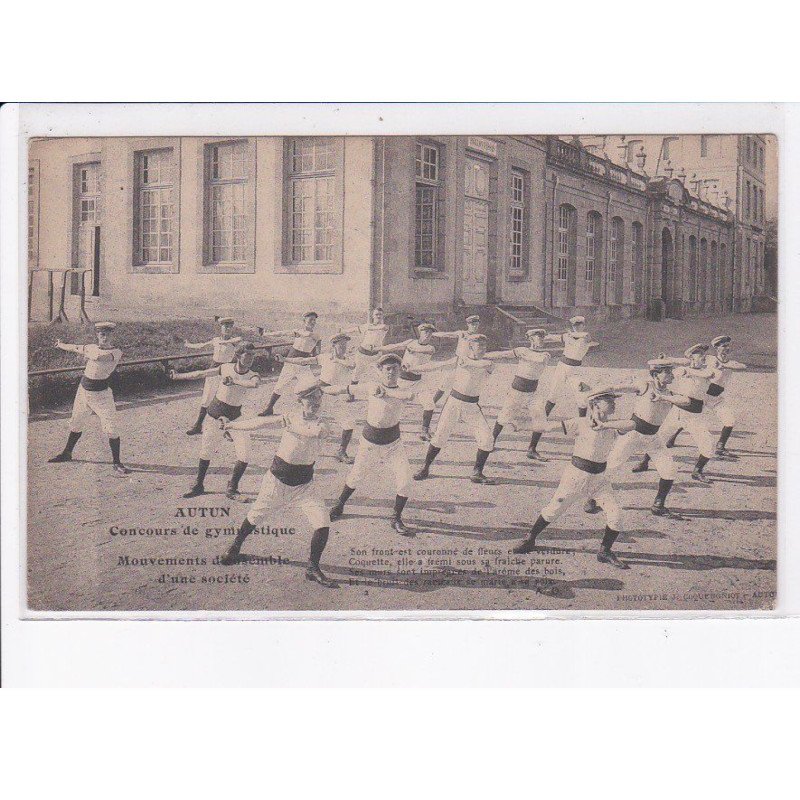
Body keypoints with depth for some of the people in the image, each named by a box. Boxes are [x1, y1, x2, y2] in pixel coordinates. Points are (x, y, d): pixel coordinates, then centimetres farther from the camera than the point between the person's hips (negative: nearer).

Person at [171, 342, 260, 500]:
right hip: (215, 414, 0)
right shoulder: (225, 368, -8)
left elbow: (254, 384, -36)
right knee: (206, 452, 6)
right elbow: (201, 374, 4)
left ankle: (232, 489, 5)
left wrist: (233, 380, -34)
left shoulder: (252, 375, -10)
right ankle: (198, 485, 27)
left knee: (244, 454, -12)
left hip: (234, 418, 0)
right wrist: (178, 376, 13)